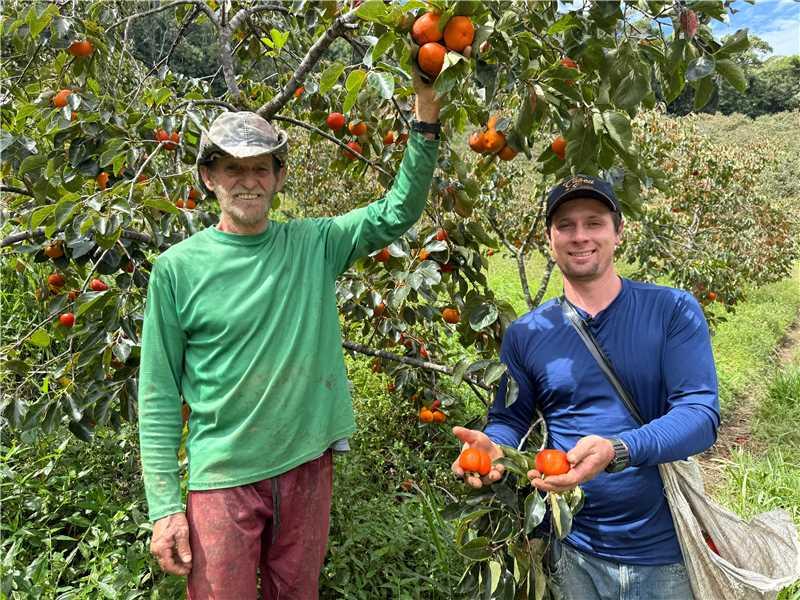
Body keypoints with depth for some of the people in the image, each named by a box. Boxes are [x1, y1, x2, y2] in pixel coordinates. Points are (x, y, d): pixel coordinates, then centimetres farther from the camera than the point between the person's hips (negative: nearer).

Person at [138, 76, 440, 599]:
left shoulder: (314, 245, 0)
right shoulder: (178, 268, -8)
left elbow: (398, 212, -6)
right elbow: (159, 395, -6)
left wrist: (426, 118, -18)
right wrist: (164, 505, -8)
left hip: (308, 467, 3)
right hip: (224, 478, -3)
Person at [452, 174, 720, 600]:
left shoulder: (673, 311, -7)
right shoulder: (525, 334, 0)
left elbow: (701, 412, -15)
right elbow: (509, 419, 6)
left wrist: (616, 452, -31)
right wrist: (491, 447, -18)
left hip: (666, 550, -1)